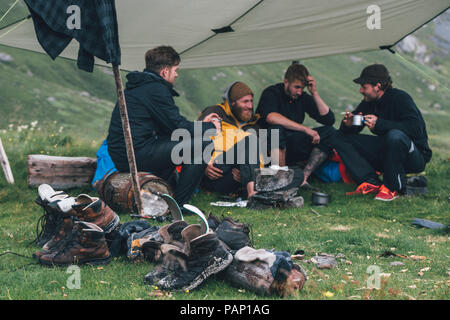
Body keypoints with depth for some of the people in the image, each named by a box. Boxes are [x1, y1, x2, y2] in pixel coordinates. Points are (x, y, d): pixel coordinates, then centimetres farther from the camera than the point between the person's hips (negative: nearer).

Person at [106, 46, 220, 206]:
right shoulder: (155, 89, -11)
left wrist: (201, 124, 26)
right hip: (136, 154, -10)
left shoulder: (137, 87, 20)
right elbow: (179, 126, -10)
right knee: (202, 144, -10)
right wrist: (210, 127, 7)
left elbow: (170, 125, 25)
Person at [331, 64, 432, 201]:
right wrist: (348, 124, -16)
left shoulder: (400, 98, -16)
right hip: (384, 154, 7)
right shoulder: (368, 102, 4)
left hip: (416, 157, -7)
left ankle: (392, 188, -22)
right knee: (340, 138, -4)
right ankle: (372, 183, -17)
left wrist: (380, 124, -34)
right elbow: (345, 132, 10)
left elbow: (415, 129, -31)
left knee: (395, 135, -41)